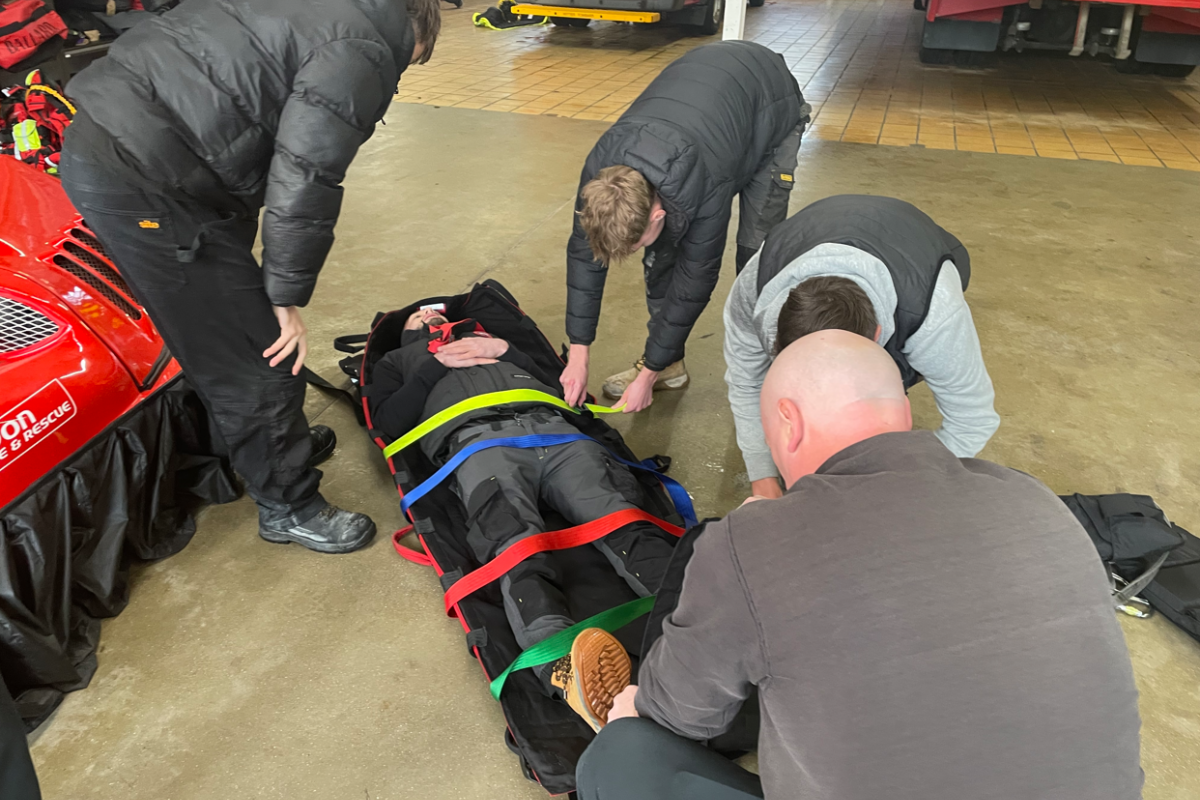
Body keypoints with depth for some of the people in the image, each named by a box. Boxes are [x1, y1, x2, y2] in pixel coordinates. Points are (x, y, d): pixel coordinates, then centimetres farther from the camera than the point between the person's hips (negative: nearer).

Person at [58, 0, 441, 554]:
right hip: (142, 180, -10)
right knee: (257, 356, 1)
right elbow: (304, 180, -15)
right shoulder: (362, 51, -6)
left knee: (234, 329, 22)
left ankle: (278, 440, 41)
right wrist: (287, 296, -6)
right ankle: (288, 507, 19)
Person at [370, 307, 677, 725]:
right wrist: (438, 363, 13)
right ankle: (565, 670, -59)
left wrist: (504, 350, 16)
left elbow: (557, 385, 28)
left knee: (624, 523, -29)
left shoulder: (490, 341, 43)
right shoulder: (397, 360, 39)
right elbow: (389, 422, 17)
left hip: (551, 424, 3)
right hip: (476, 436, -2)